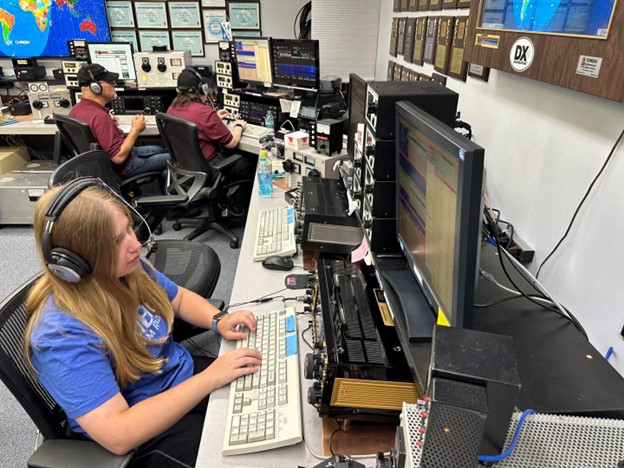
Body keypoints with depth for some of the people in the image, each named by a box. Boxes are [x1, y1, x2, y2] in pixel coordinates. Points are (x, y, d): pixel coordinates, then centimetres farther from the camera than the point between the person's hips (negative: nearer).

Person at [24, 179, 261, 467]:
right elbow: (118, 435, -31)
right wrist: (209, 378, -31)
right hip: (146, 436, -6)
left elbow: (179, 298, 8)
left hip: (186, 374, 7)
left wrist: (218, 321, -12)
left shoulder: (128, 268, -10)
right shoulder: (63, 336, -30)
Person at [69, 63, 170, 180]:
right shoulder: (100, 118, -33)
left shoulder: (76, 109, -2)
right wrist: (136, 129, -23)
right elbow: (119, 157, -33)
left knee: (159, 149, 24)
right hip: (120, 167, -10)